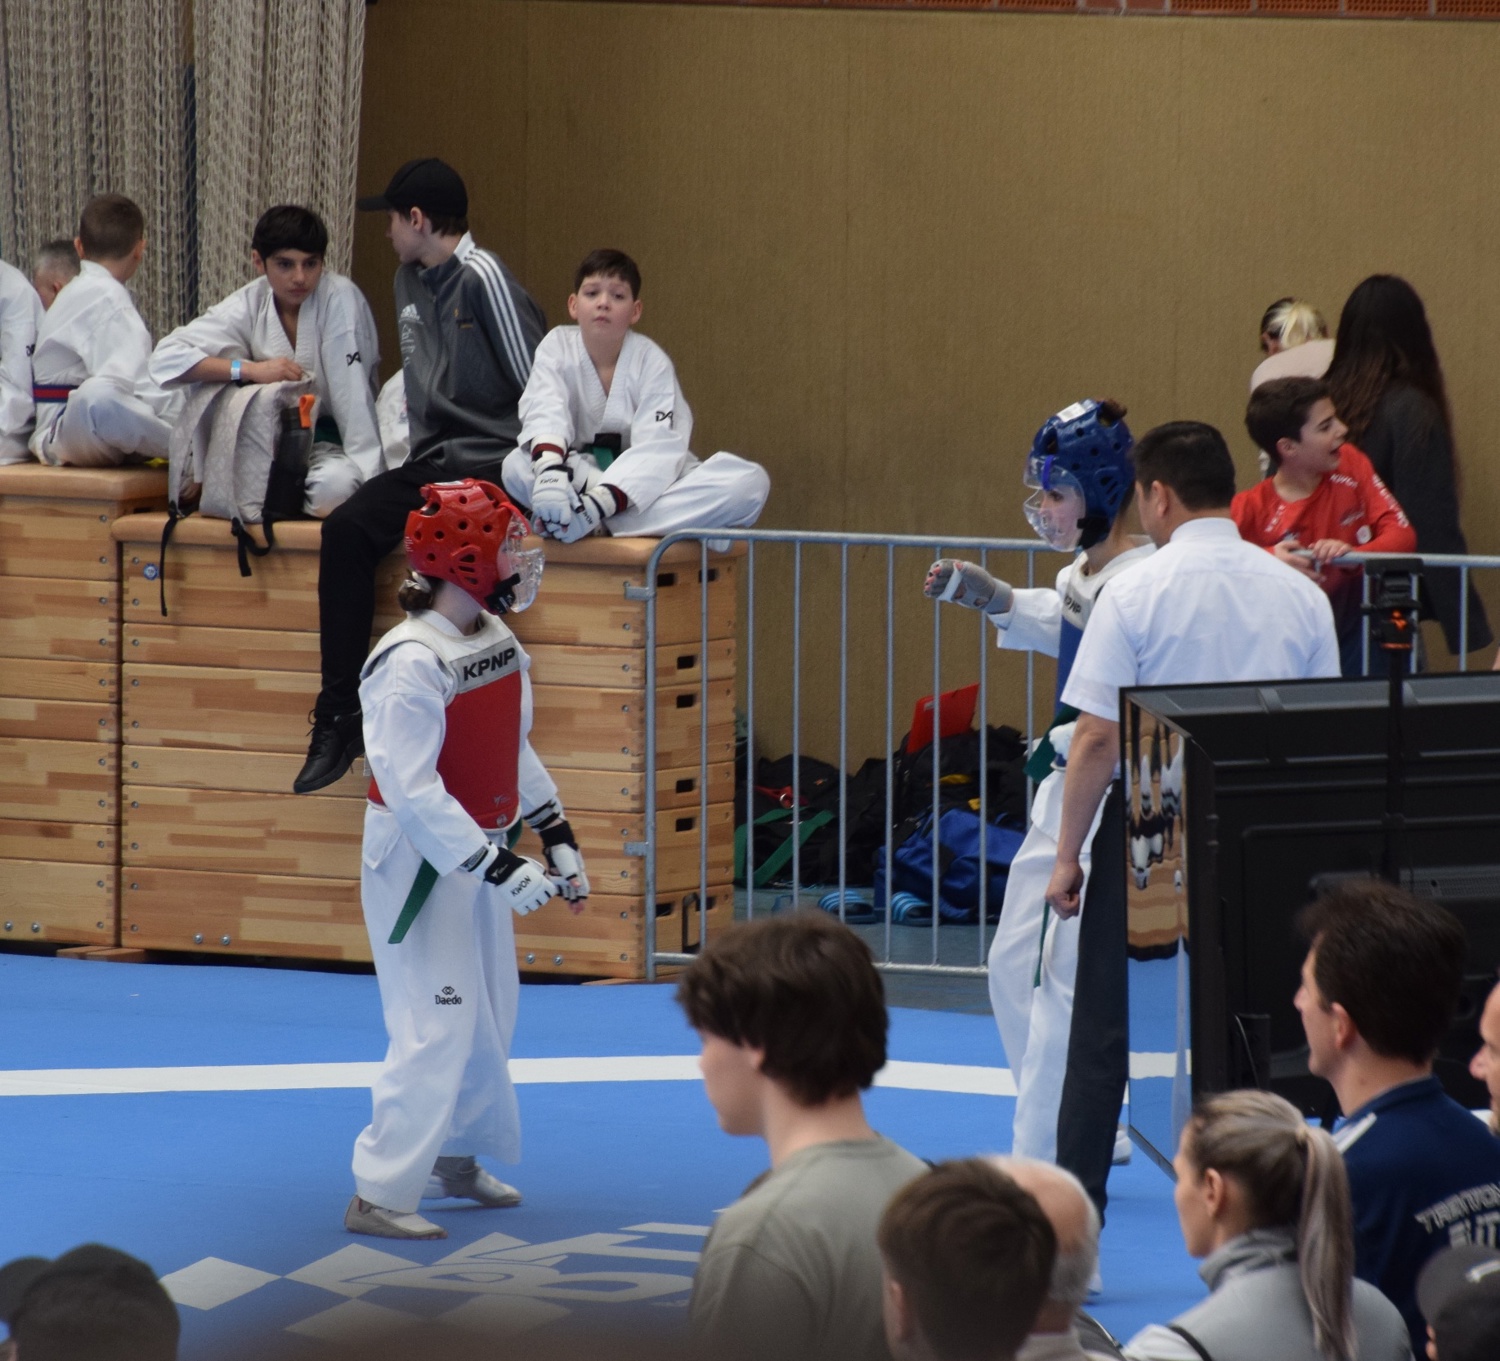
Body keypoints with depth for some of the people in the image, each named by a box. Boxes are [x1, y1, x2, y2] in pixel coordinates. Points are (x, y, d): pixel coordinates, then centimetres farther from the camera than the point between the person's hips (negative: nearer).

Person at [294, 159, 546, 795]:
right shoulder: (409, 282, 17)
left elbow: (538, 384, -11)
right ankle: (339, 715, -18)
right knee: (346, 528, -17)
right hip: (431, 460, 8)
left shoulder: (483, 278, -10)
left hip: (492, 461, -8)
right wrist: (414, 464, 17)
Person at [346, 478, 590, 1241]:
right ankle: (379, 1194, -2)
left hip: (480, 853, 9)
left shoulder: (496, 640, 3)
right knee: (435, 1029, -9)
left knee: (489, 1018, 19)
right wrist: (498, 866, -29)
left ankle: (454, 1160, 37)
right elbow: (411, 790, -28)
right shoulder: (410, 663, -26)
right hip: (419, 863, -9)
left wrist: (555, 835, 12)